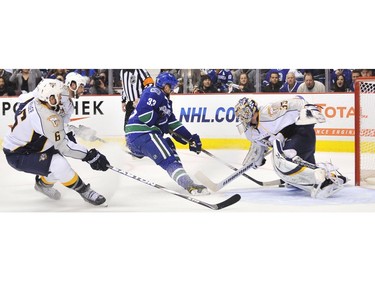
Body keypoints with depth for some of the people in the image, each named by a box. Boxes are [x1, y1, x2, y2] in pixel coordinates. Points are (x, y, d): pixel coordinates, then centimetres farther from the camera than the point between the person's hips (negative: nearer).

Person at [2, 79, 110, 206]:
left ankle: (43, 183, 33)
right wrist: (89, 155, -23)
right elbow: (63, 146, -26)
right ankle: (84, 191, -9)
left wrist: (65, 133, 16)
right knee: (59, 164, -25)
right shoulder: (47, 117, -30)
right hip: (17, 156, -10)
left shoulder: (34, 101, -3)